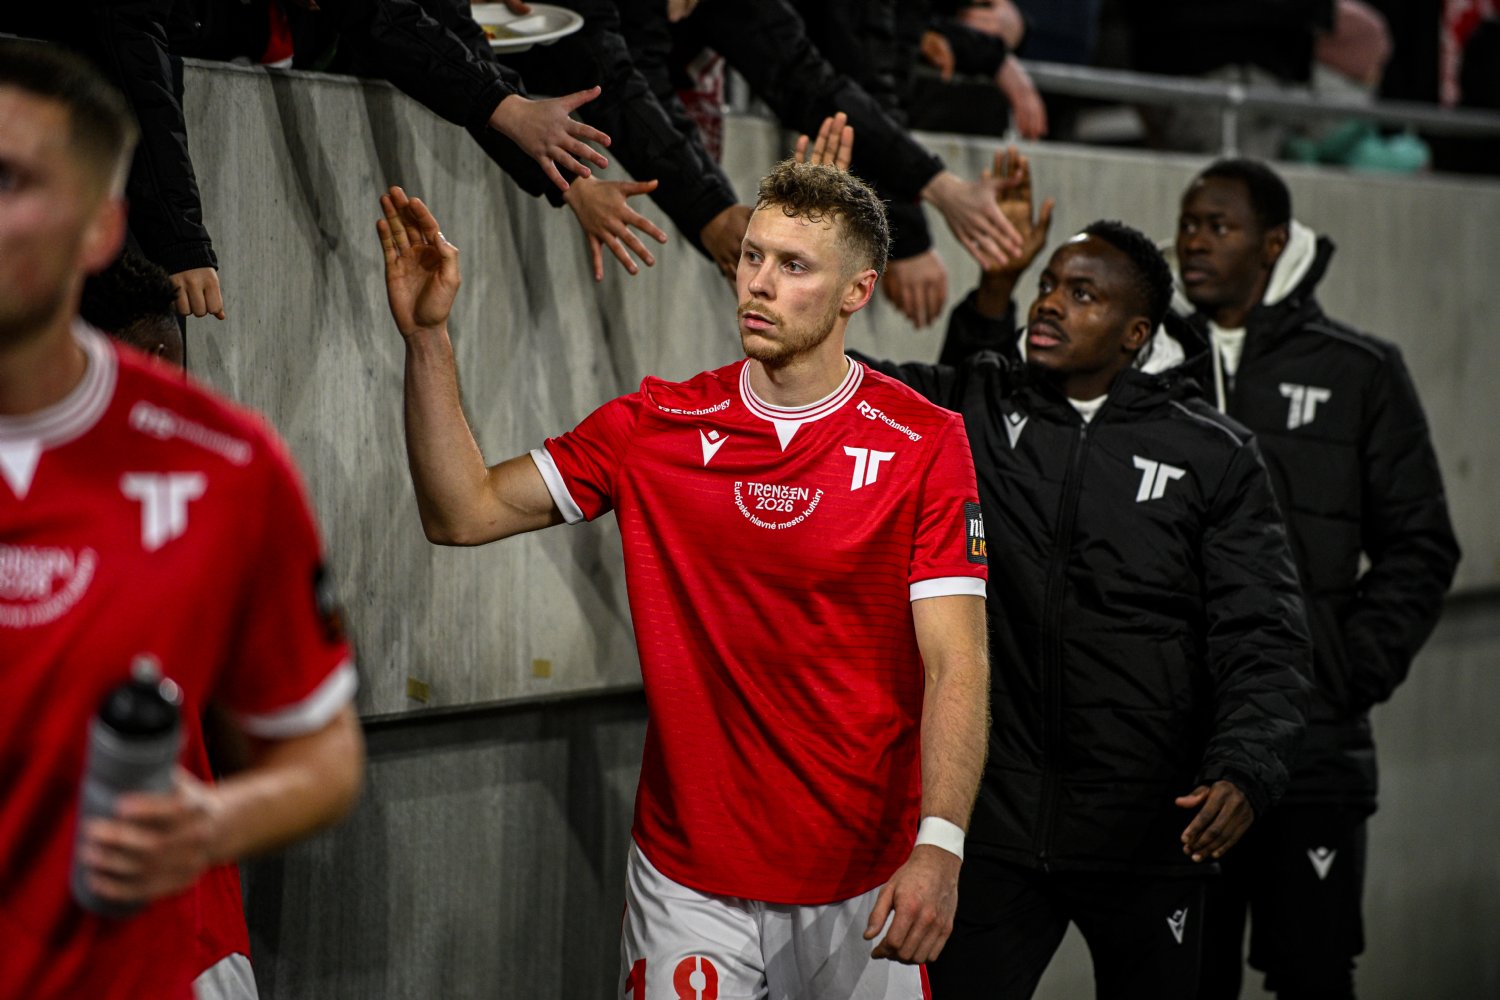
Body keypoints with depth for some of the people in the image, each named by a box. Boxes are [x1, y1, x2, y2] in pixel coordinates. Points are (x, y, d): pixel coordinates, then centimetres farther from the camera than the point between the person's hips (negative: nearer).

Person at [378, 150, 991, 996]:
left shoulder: (925, 443, -9)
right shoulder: (657, 425, 0)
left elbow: (956, 663, -14)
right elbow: (464, 513, -1)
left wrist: (940, 844, -26)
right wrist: (428, 337, -11)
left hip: (863, 882, -1)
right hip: (688, 874, 2)